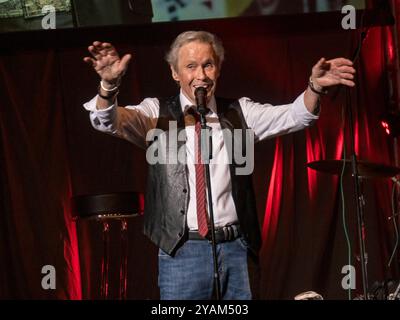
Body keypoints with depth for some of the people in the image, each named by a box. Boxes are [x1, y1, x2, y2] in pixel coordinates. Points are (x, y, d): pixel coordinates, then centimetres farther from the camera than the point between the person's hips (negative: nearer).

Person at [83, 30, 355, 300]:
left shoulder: (239, 113, 11)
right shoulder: (157, 114, 4)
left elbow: (294, 116, 0)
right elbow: (107, 120, -11)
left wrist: (315, 87, -21)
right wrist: (109, 84, -33)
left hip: (236, 249, 2)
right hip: (182, 251, -2)